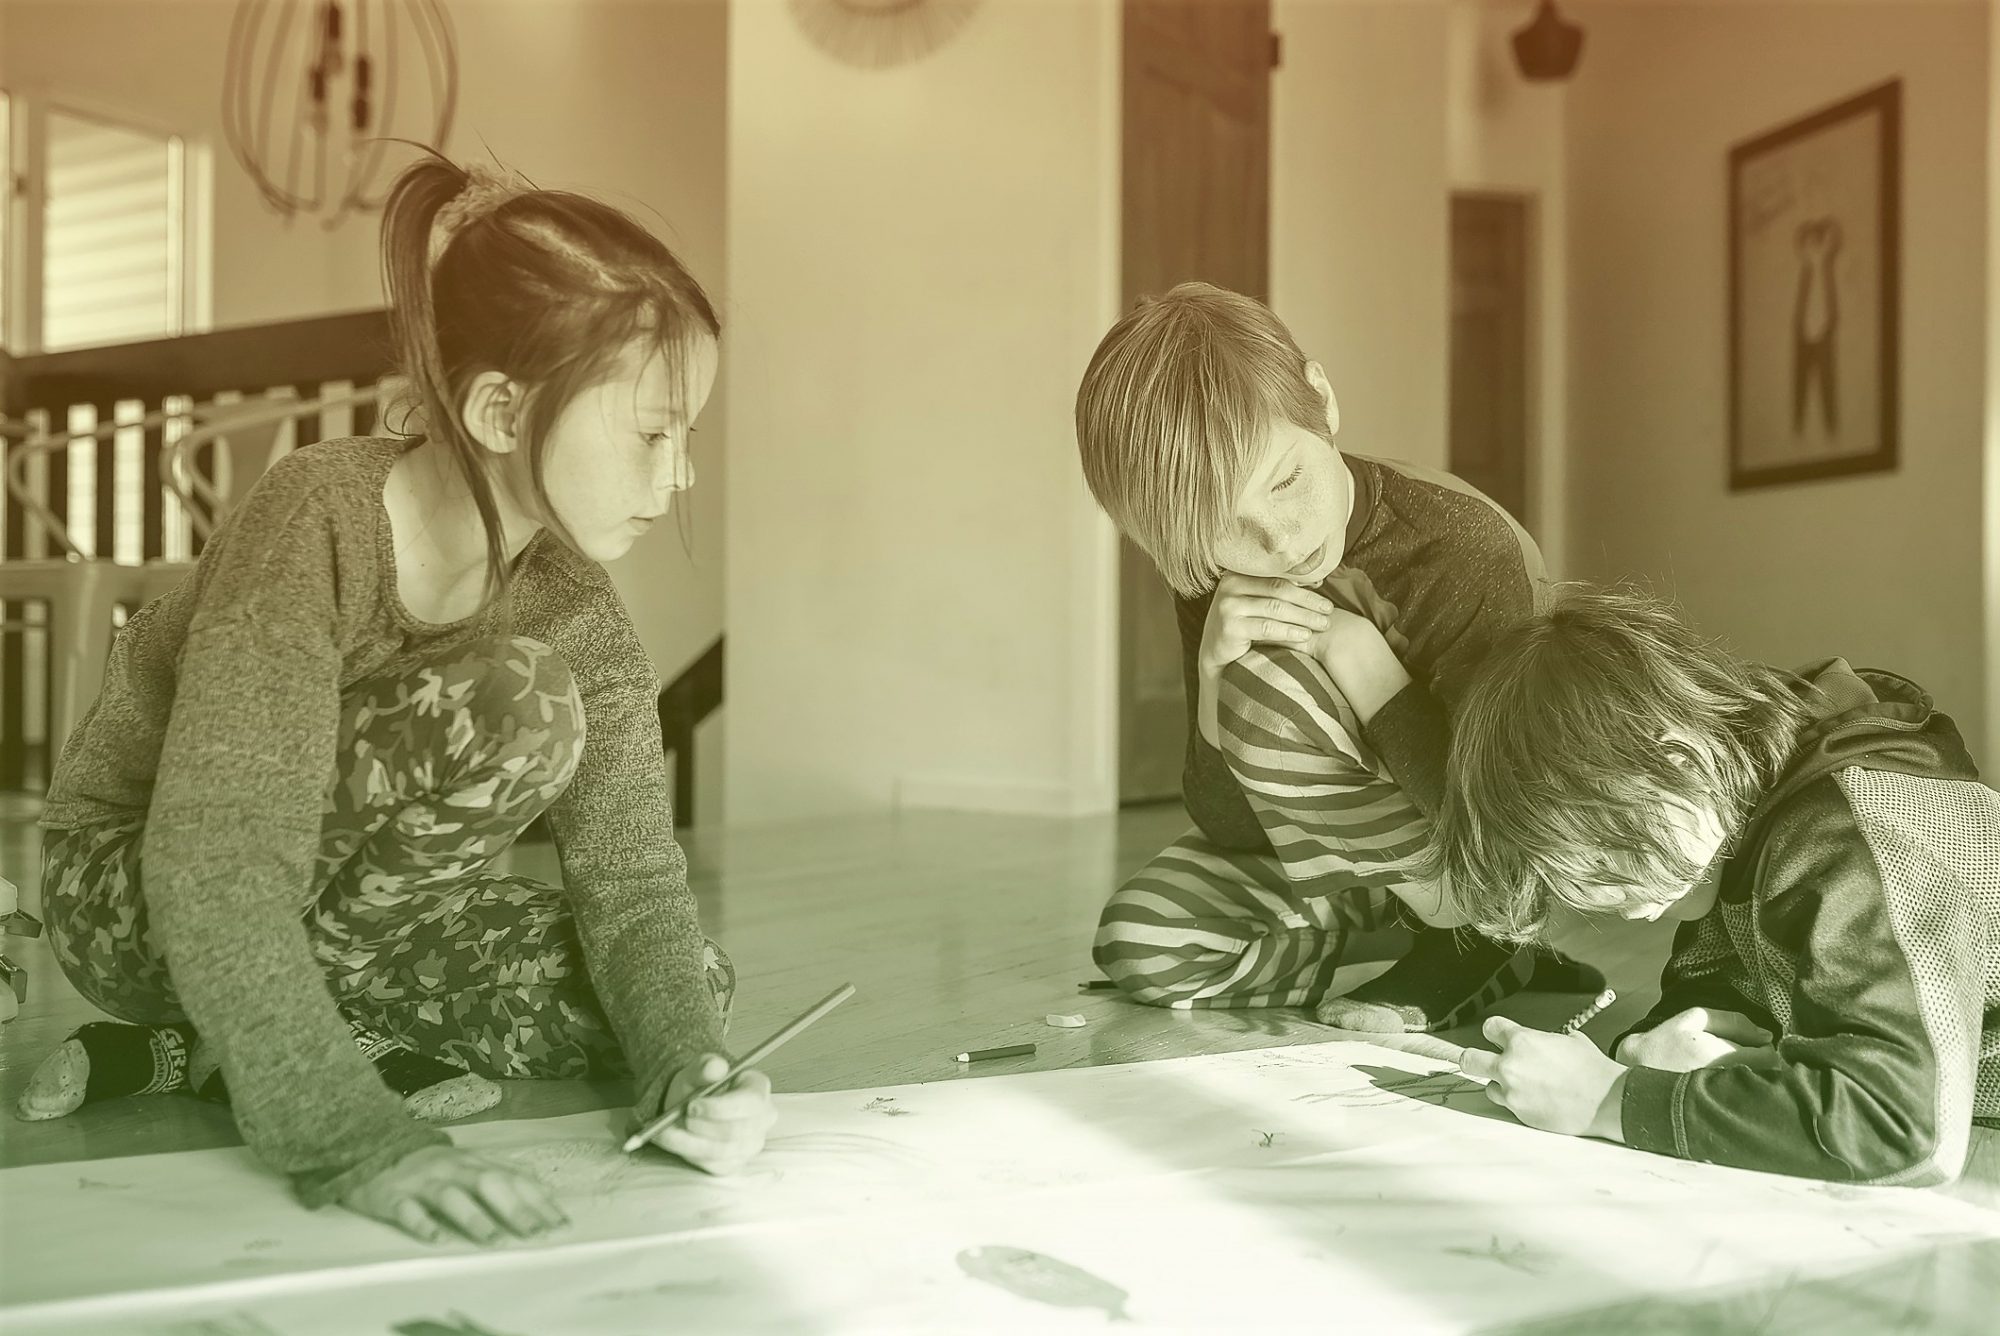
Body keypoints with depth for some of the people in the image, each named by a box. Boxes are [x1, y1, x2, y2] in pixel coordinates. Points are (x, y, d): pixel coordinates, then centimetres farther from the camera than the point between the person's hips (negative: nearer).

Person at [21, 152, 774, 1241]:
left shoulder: (573, 604, -9)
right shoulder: (320, 513, -27)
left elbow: (630, 875, -13)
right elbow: (215, 866, -36)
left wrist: (684, 1066, -31)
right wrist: (351, 1136, -45)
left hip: (331, 905, 7)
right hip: (132, 892, -7)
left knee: (689, 992, -10)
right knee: (517, 708, -30)